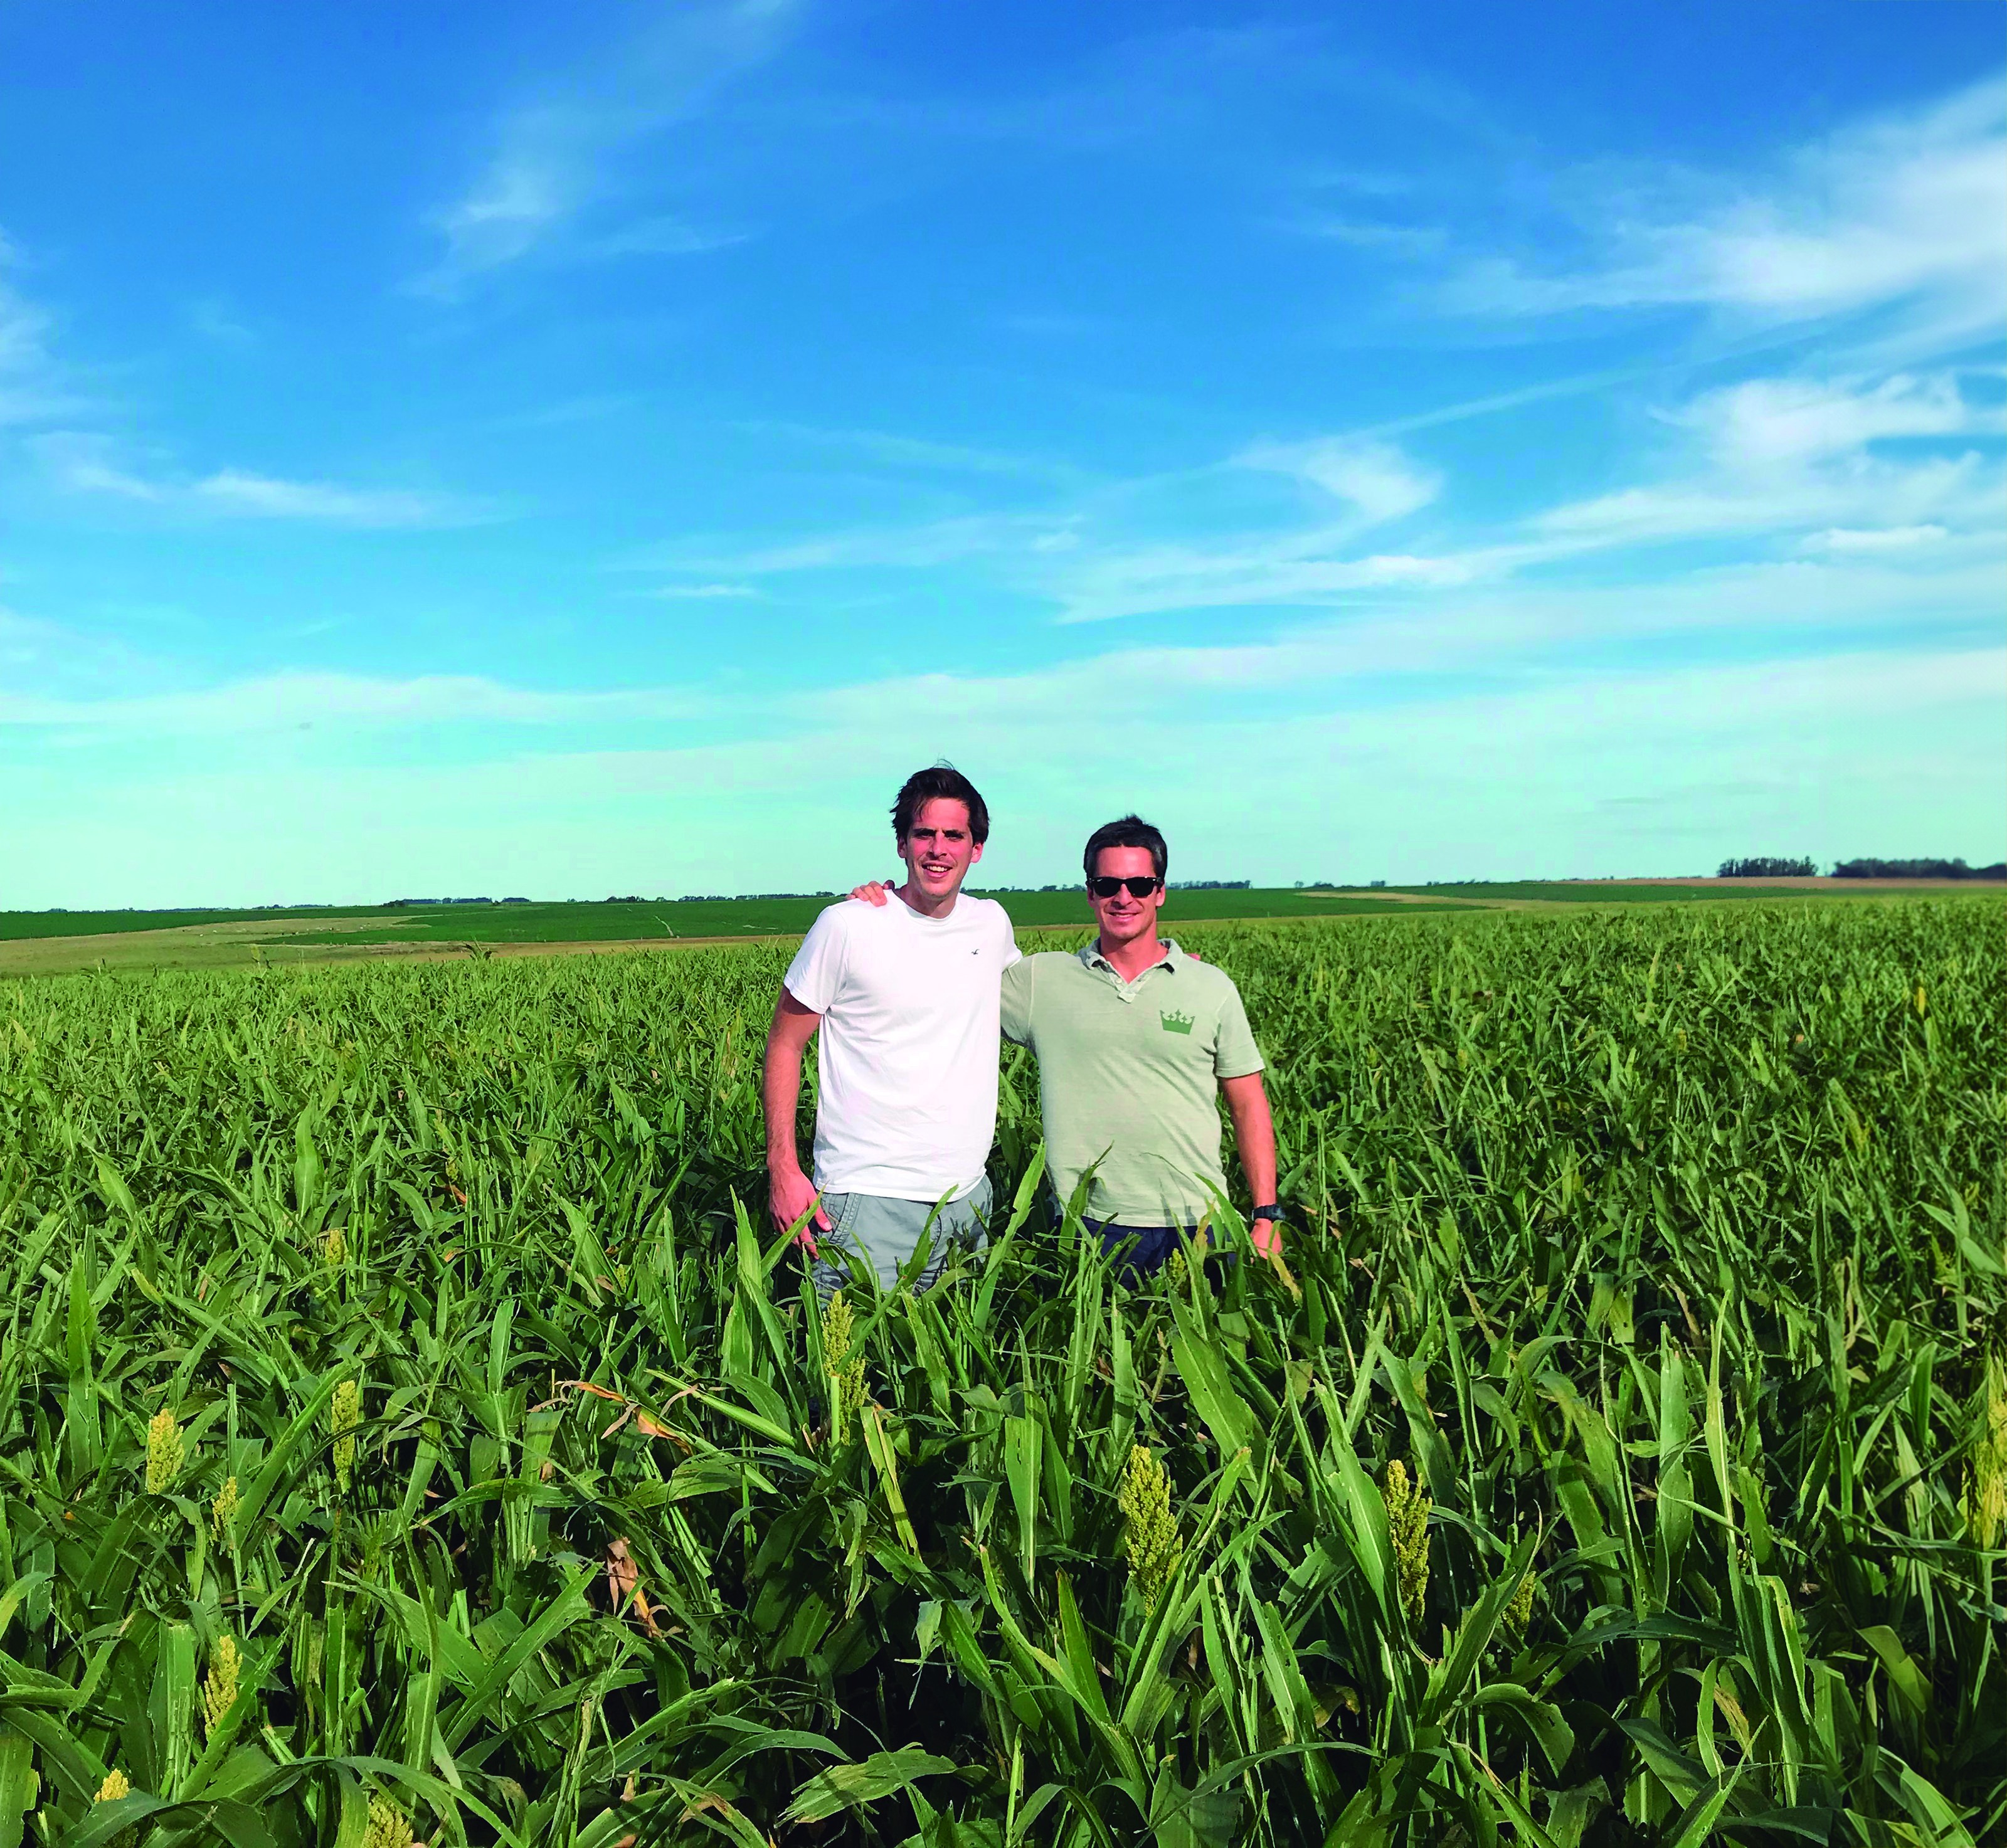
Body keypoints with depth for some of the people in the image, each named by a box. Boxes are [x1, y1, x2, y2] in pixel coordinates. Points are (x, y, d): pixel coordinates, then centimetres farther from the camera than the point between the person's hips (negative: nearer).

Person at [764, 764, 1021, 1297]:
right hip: (869, 1196, -5)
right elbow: (784, 1046, -3)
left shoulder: (992, 923, 6)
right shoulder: (846, 928, -9)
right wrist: (783, 1171, -10)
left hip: (969, 1194, 5)